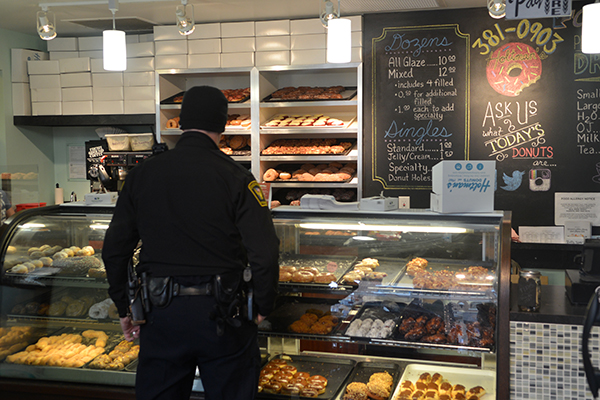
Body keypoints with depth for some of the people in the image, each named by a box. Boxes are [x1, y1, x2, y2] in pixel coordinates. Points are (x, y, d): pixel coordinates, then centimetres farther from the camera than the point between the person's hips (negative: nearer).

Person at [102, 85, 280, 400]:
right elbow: (264, 253, -15)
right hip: (222, 314, -2)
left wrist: (124, 308, 16)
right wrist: (263, 306, 1)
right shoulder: (235, 177, -10)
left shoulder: (142, 175, 1)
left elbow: (114, 250, 5)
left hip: (160, 314, 3)